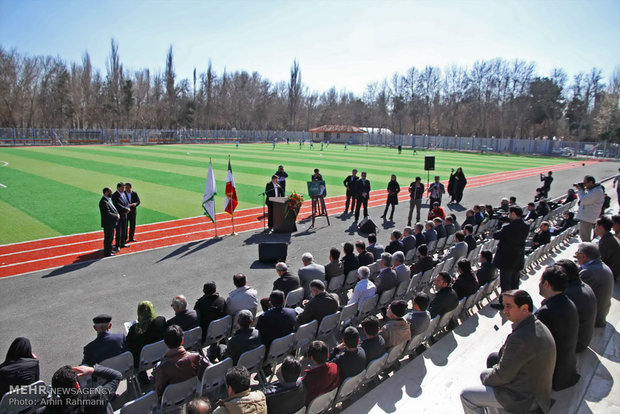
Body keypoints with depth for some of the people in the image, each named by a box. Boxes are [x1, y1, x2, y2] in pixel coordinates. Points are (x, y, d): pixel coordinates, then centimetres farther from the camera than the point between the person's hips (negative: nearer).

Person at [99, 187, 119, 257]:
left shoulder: (108, 200, 10)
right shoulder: (103, 202, -23)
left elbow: (113, 209, 18)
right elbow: (108, 214, -27)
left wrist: (117, 214, 0)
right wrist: (116, 216, -15)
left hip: (111, 223, 10)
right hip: (107, 223, -10)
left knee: (111, 238, 21)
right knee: (108, 238, 1)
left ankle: (109, 250, 34)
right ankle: (107, 253, 12)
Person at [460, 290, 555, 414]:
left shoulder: (520, 338, -34)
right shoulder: (538, 326, -3)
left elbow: (503, 375, -22)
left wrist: (487, 380, -2)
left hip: (524, 398, -9)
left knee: (466, 395, -2)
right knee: (484, 374, 25)